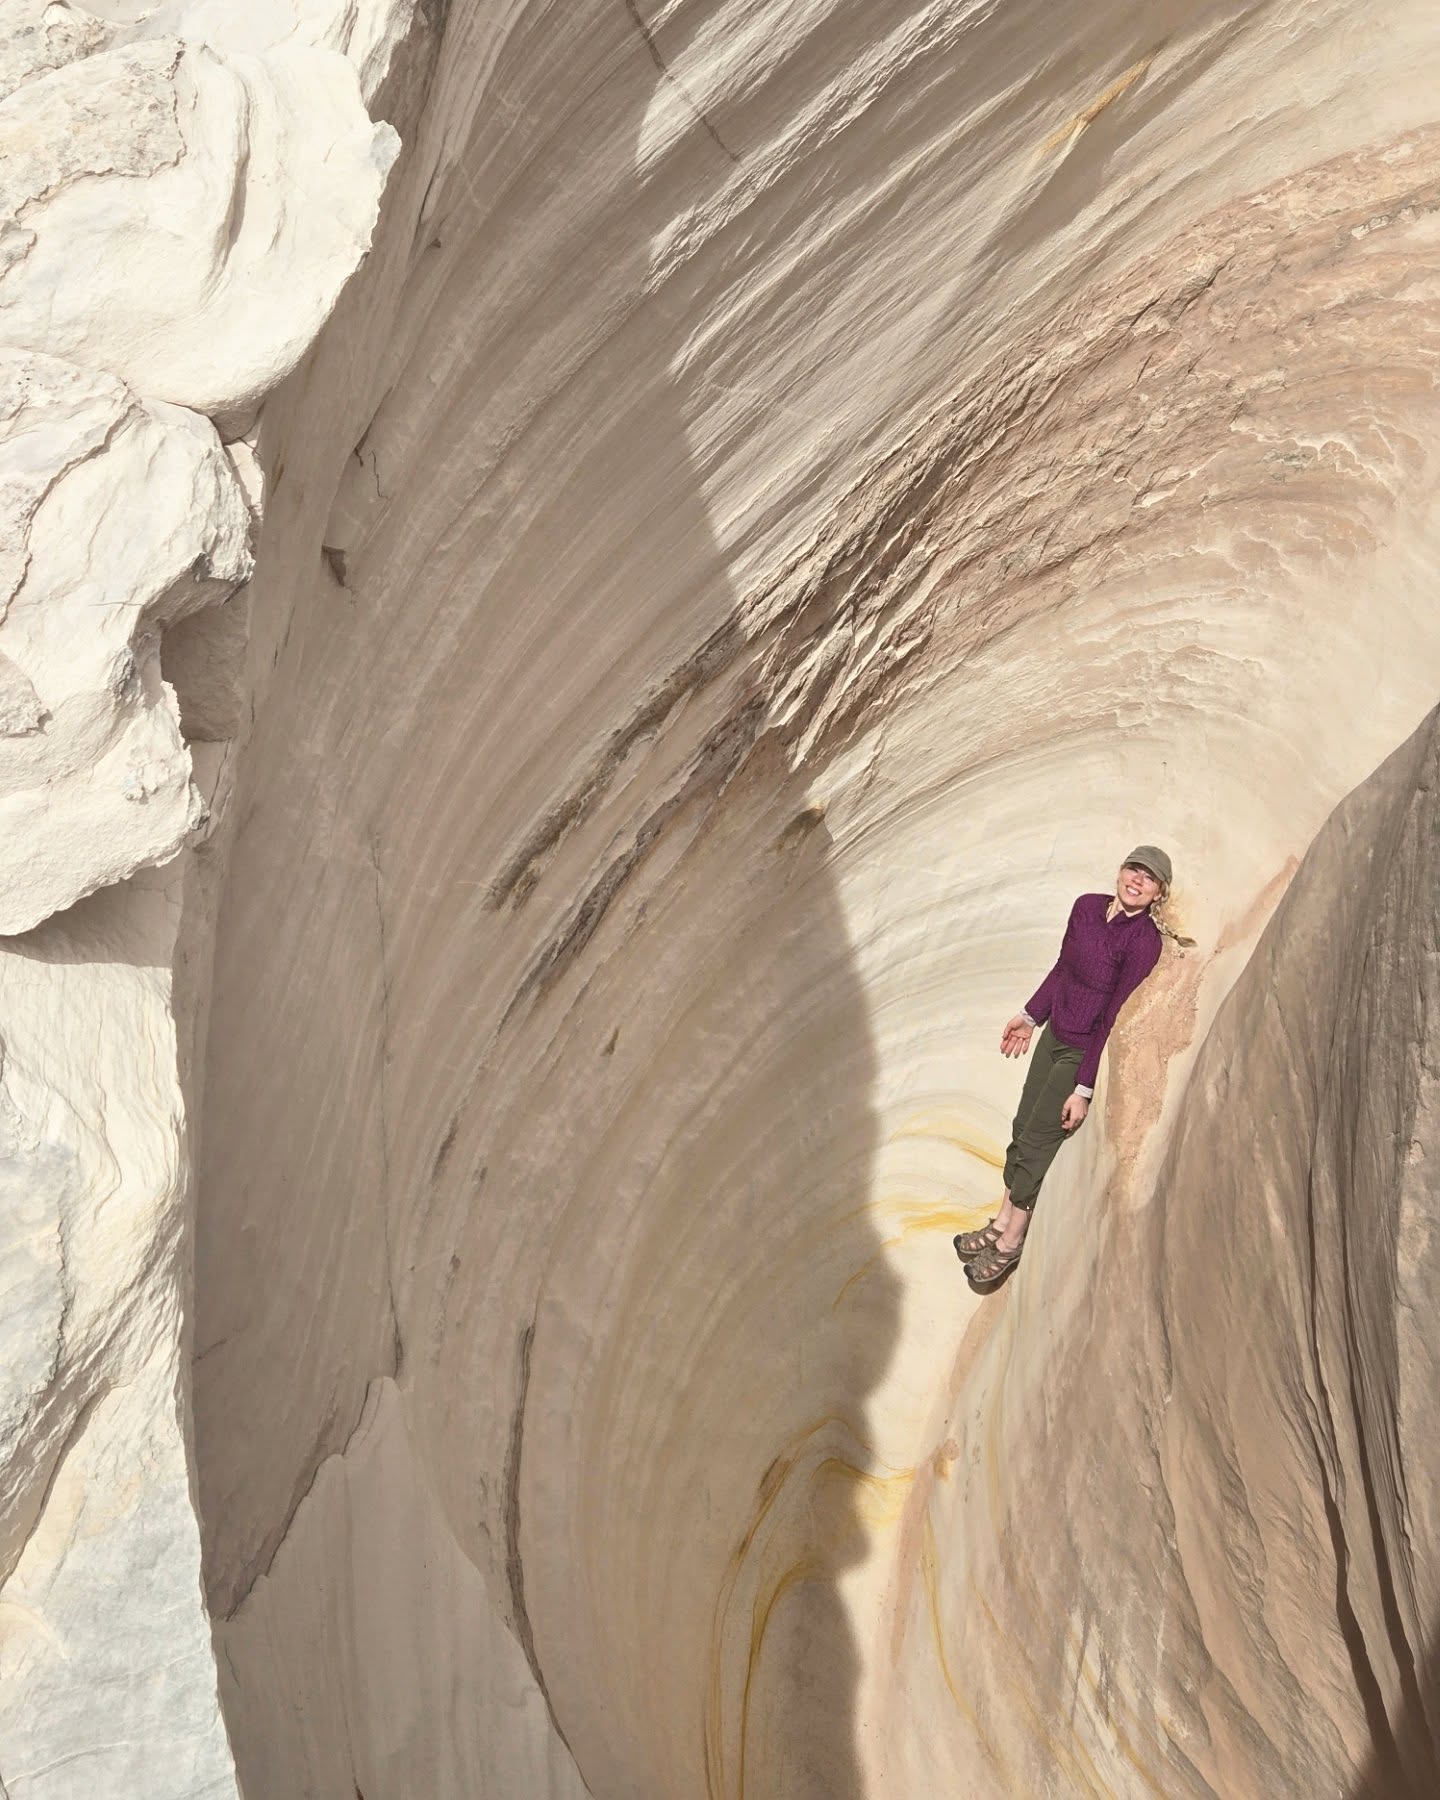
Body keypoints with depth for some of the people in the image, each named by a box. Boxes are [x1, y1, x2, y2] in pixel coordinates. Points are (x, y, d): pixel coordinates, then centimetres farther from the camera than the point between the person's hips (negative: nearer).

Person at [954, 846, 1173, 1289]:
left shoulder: (1144, 941, -23)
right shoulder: (1087, 906, -3)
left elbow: (1115, 1019, -21)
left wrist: (1084, 1089, -19)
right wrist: (1031, 1015, 19)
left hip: (1089, 1052, -7)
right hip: (1055, 1033, 7)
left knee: (1036, 1141, 2)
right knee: (1023, 1127, 14)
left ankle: (1012, 1242, 20)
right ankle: (1002, 1224, 30)